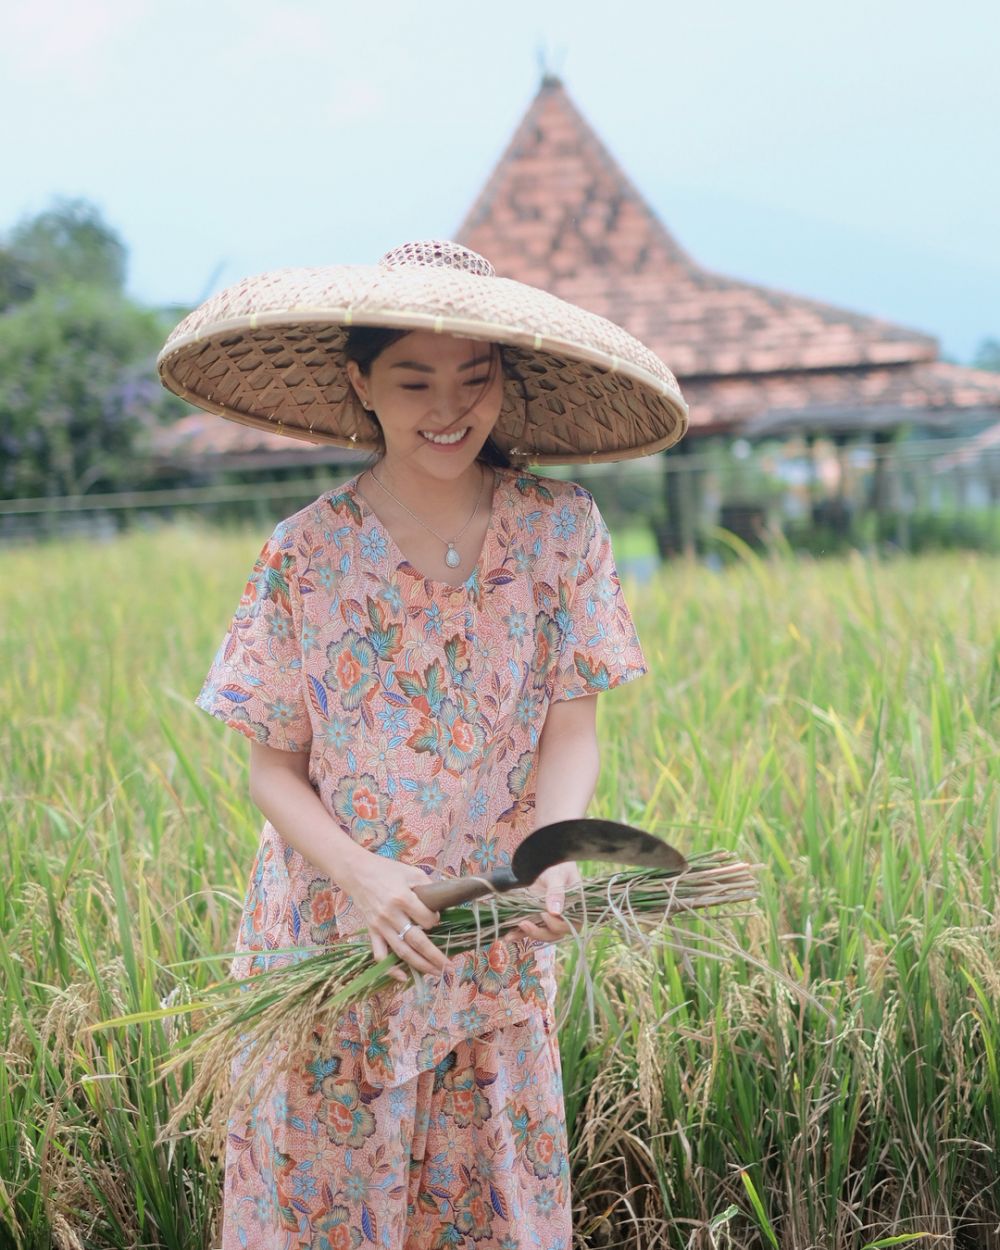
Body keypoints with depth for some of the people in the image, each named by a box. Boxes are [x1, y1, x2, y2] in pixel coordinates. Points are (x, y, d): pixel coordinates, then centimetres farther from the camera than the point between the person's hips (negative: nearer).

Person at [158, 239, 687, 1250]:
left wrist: (552, 857, -23)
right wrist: (362, 872, -21)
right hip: (335, 938, -1)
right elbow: (274, 763, -4)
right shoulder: (307, 550, -8)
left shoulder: (559, 530, -5)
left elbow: (571, 729, -4)